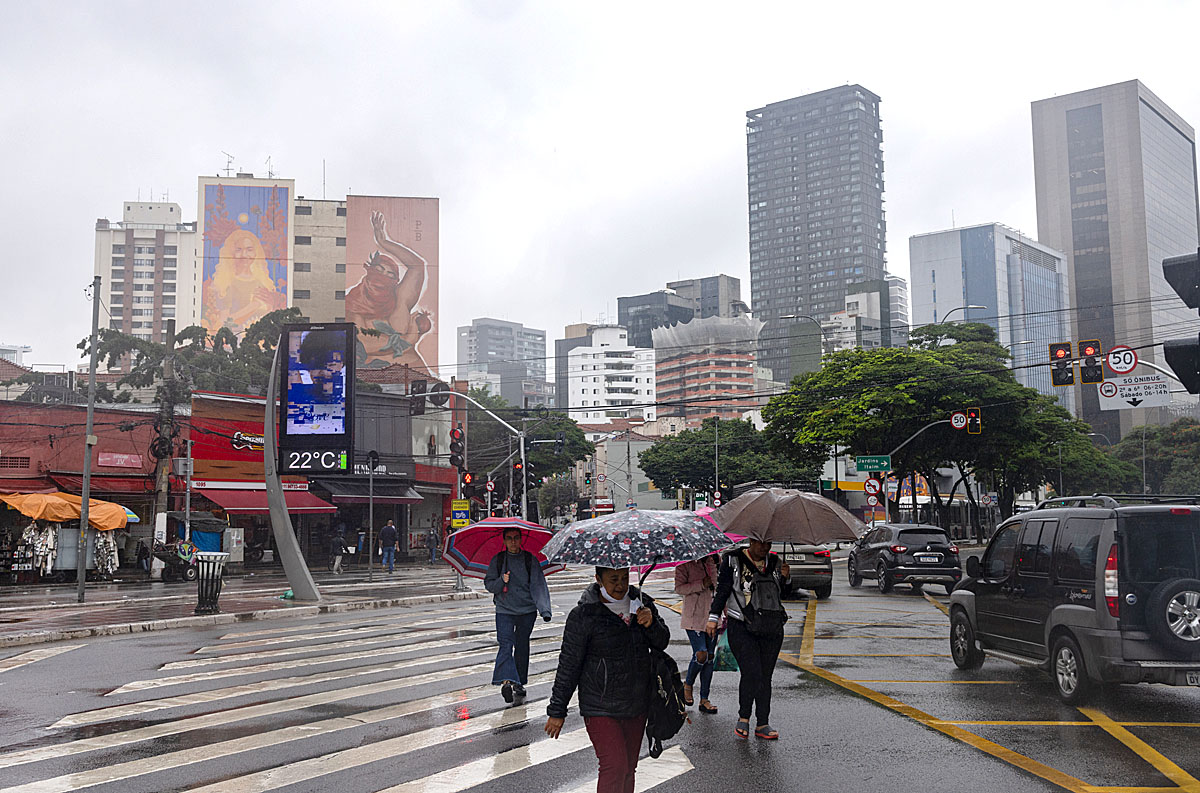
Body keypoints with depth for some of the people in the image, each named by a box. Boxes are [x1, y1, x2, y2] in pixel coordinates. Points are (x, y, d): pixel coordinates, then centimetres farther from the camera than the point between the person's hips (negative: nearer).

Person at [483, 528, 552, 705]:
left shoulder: (530, 560, 3)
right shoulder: (497, 560, 5)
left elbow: (538, 585, -2)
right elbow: (488, 584, 8)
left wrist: (544, 609, -14)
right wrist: (501, 581, -14)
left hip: (527, 611, 1)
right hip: (504, 610, -1)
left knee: (522, 646, 7)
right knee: (505, 645, -15)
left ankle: (519, 684, 18)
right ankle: (506, 680, -26)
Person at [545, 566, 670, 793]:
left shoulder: (642, 602, 3)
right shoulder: (583, 615, -12)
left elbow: (662, 642, 8)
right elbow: (568, 664, -8)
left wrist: (651, 623, -15)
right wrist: (557, 711, -5)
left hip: (636, 706, 5)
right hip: (601, 708, -5)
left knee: (629, 768, 13)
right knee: (615, 766, -15)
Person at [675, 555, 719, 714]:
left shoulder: (714, 561, 11)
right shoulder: (685, 563, -6)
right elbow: (679, 588, -11)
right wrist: (702, 584, -18)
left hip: (711, 616, 6)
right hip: (693, 617, -6)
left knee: (710, 657, 5)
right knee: (701, 654, -15)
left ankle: (704, 699, 12)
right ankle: (688, 685, 14)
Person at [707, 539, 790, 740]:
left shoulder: (775, 563, 11)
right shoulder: (733, 560, -1)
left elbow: (781, 595, 18)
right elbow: (722, 590, 1)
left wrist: (784, 578, -1)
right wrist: (713, 618, -1)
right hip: (742, 628, -4)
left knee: (765, 677, 5)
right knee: (752, 673, -13)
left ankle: (763, 725, 11)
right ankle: (743, 718, 7)